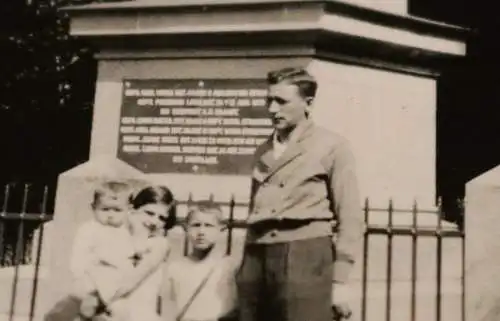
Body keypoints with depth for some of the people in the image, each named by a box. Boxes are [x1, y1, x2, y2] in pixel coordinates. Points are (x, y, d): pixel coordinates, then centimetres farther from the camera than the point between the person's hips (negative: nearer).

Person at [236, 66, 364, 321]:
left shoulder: (332, 146, 3)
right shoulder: (263, 151, 19)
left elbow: (350, 216, -1)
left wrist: (340, 280, -8)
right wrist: (246, 265, 13)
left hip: (306, 256, -5)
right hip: (258, 257, 5)